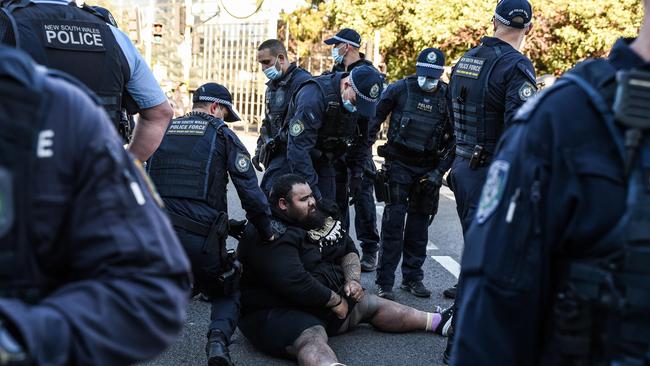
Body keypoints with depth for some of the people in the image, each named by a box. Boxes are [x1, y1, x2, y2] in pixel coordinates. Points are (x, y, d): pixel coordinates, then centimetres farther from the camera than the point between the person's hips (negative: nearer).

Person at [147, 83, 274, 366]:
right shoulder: (221, 134, 4)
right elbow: (250, 191, -4)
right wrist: (267, 233, 6)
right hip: (201, 235, -4)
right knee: (227, 294, 18)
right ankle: (219, 337, -11)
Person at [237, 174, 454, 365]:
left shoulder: (314, 218, 8)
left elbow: (347, 249, 18)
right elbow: (295, 283, -30)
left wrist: (353, 279, -1)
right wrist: (335, 300, -18)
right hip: (276, 312, -10)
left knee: (373, 305, 11)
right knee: (312, 339, -38)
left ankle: (440, 323, 21)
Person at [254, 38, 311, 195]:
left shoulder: (302, 81, -13)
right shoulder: (273, 84, 20)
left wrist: (276, 140, -19)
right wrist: (260, 149, 20)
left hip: (289, 152, -9)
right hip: (275, 153, 9)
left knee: (268, 192, -19)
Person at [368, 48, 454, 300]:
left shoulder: (448, 97, 1)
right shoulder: (400, 89, -5)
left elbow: (454, 138, 3)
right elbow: (375, 118, 2)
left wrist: (439, 171, -5)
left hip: (428, 168, 3)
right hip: (399, 164, -3)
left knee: (419, 224, 9)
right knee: (393, 221, -7)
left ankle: (412, 277, 21)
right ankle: (384, 282, -3)